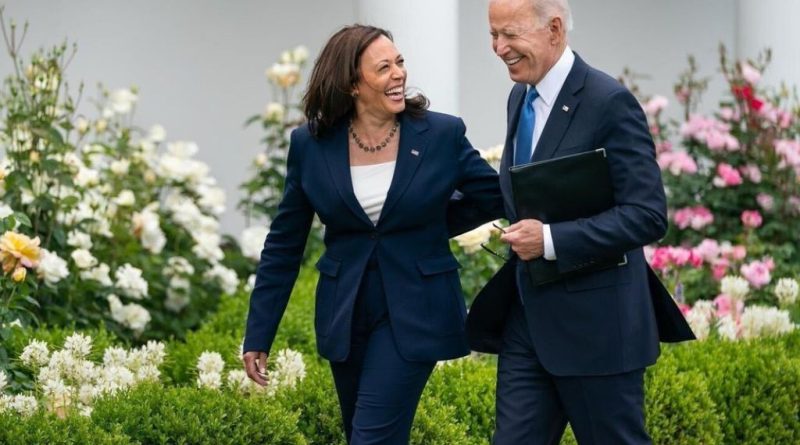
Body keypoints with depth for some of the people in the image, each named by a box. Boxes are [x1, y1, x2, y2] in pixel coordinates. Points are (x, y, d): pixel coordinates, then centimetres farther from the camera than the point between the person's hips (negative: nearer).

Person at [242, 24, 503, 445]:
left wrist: (429, 230, 1)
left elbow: (495, 195, 6)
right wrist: (258, 335, 2)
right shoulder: (311, 145, -3)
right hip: (346, 316, 3)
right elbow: (283, 244, 3)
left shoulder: (442, 135, -7)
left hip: (415, 313, -3)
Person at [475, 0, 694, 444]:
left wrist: (550, 240, -24)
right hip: (526, 319, 7)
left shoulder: (609, 103, -15)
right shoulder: (520, 98, 10)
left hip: (594, 324, -7)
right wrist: (514, 230, 5)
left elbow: (648, 216, -20)